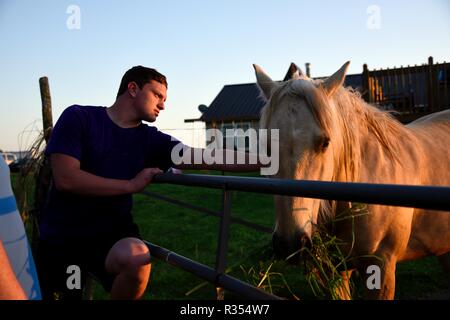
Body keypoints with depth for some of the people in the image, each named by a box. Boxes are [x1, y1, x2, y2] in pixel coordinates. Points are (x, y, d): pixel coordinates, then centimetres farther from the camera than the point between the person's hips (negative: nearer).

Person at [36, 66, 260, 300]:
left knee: (136, 257, -30)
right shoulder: (78, 117, -7)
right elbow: (65, 179, -18)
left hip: (112, 231, 1)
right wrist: (132, 184, -15)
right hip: (63, 233, -1)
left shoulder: (150, 139, 1)